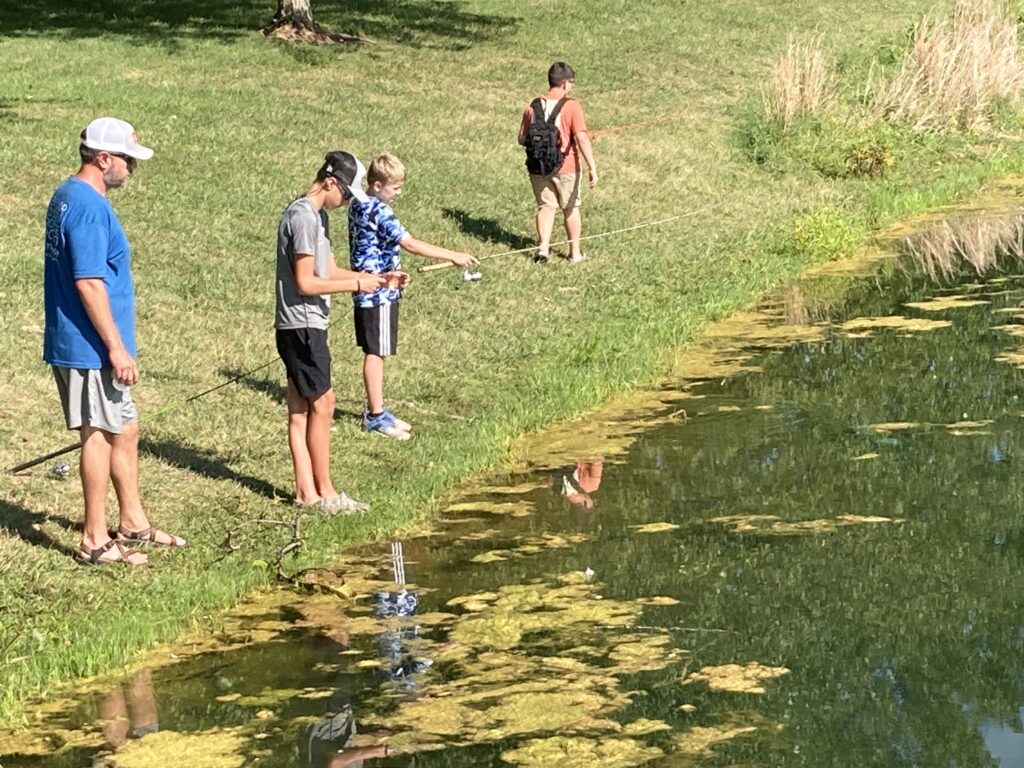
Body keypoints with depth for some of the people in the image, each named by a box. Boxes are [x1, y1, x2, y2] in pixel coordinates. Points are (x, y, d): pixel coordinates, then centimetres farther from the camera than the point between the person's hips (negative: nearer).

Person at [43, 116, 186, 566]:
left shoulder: (67, 197, 13)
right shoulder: (89, 206, -19)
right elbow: (88, 281, -24)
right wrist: (116, 347, -21)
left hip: (76, 344, 10)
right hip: (91, 348, -10)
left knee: (125, 430, 18)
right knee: (100, 436, -2)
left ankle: (133, 523, 28)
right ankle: (95, 541, 5)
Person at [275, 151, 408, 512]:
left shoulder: (318, 215, 14)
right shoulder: (303, 217, -18)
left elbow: (329, 271, 18)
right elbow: (306, 282, -21)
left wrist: (378, 278, 8)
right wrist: (357, 284, -15)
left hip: (306, 325, 10)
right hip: (301, 326, -10)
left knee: (300, 409, 10)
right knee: (321, 404, -4)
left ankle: (306, 491, 13)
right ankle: (324, 492, 2)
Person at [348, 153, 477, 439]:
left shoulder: (358, 206, 9)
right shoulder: (379, 212, -21)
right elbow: (411, 244, -27)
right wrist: (453, 256, -26)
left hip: (365, 290, 9)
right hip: (378, 294, -9)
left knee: (374, 351, 15)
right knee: (375, 352, -2)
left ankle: (376, 410, 23)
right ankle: (376, 416, 4)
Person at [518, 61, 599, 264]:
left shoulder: (533, 106, 0)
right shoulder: (571, 106, -14)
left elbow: (522, 139, 5)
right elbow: (582, 138, -19)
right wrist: (592, 167, -18)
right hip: (565, 166, -3)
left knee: (546, 206, 13)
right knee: (571, 208, 13)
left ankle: (543, 246, -3)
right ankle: (575, 253, 22)